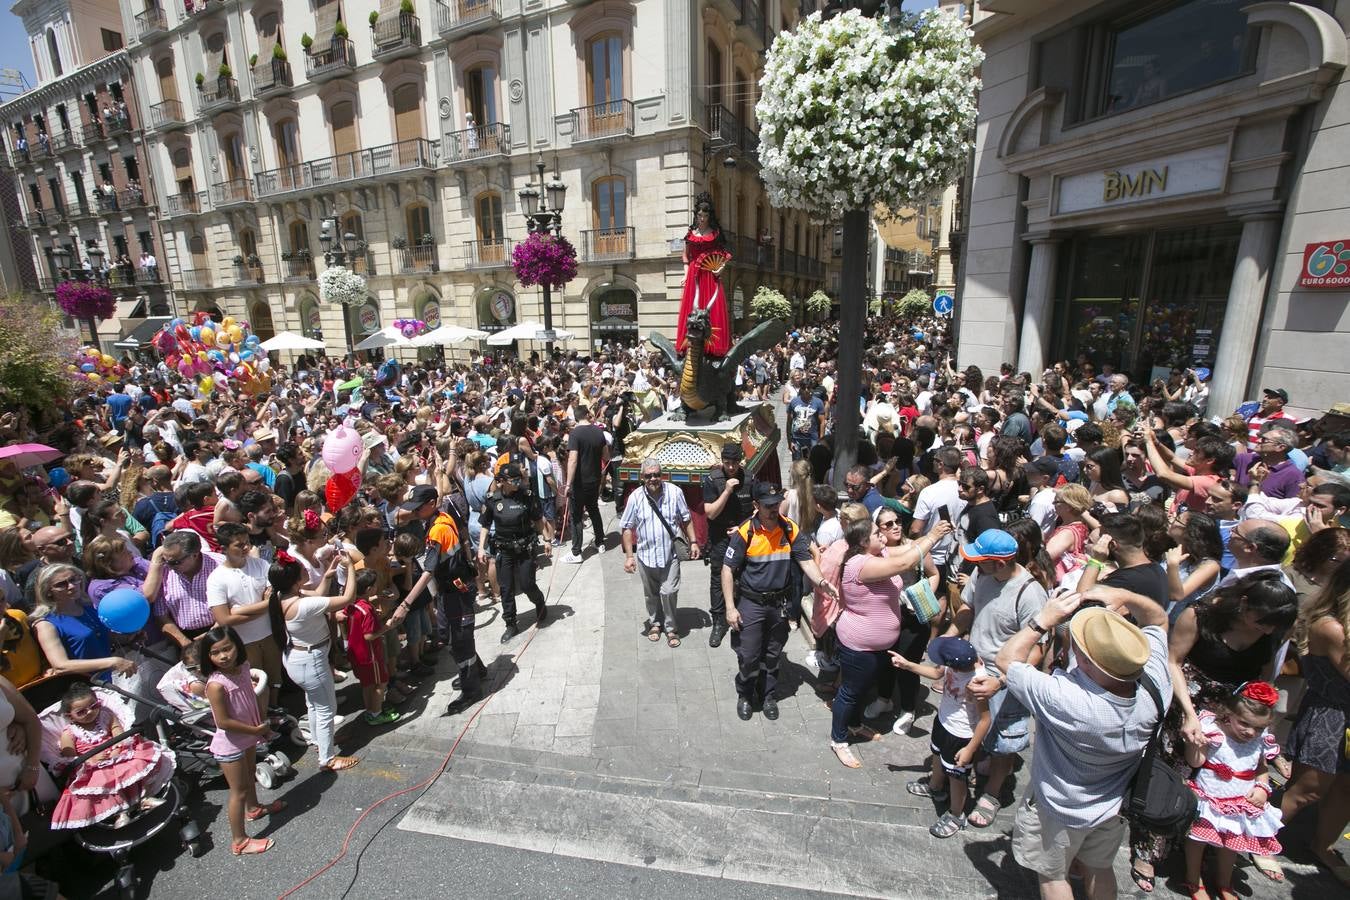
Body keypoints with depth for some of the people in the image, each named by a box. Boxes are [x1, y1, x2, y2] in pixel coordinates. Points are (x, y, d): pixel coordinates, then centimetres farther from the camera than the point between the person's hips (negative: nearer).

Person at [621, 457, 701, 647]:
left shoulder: (674, 492, -10)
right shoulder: (635, 497, -10)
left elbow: (686, 519, 3)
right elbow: (627, 528, -4)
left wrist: (693, 542, 0)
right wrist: (629, 556, -6)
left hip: (670, 554, -1)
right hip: (646, 555, 1)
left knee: (669, 592, -2)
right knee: (651, 594, 17)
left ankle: (671, 628, 21)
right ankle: (655, 623, 41)